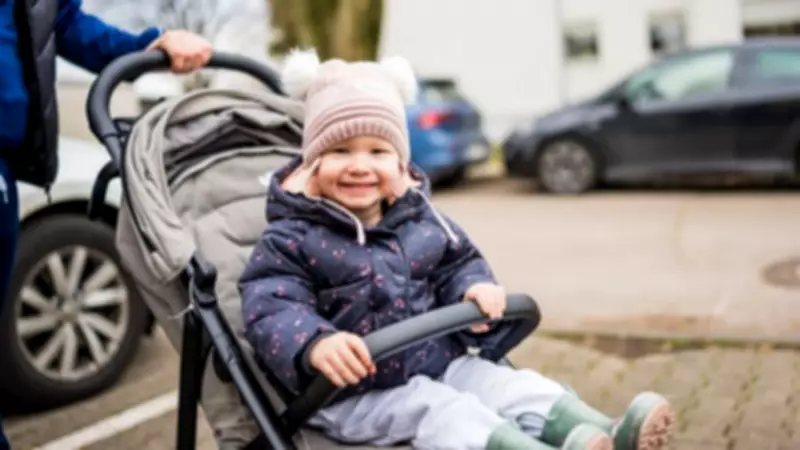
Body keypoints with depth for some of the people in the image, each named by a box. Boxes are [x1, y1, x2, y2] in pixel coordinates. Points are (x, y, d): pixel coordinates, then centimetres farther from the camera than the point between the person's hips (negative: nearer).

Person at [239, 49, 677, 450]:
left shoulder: (421, 220, 6)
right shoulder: (292, 239, -12)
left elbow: (458, 263, 19)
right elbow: (270, 309, -22)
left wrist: (475, 287, -7)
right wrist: (316, 343, -43)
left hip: (440, 363, 6)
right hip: (355, 393, -6)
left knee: (508, 384, -14)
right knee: (436, 411, -28)